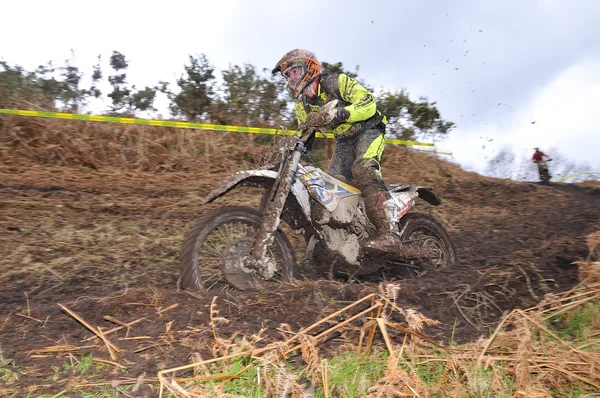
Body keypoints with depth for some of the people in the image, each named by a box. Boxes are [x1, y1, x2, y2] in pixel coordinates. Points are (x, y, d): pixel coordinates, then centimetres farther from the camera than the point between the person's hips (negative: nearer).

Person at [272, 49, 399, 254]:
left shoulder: (337, 82, -13)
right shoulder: (301, 106, 7)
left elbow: (369, 104, -22)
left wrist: (343, 112, -40)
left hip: (367, 131, -7)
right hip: (344, 141, 8)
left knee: (363, 171, -34)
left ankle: (388, 232, -44)